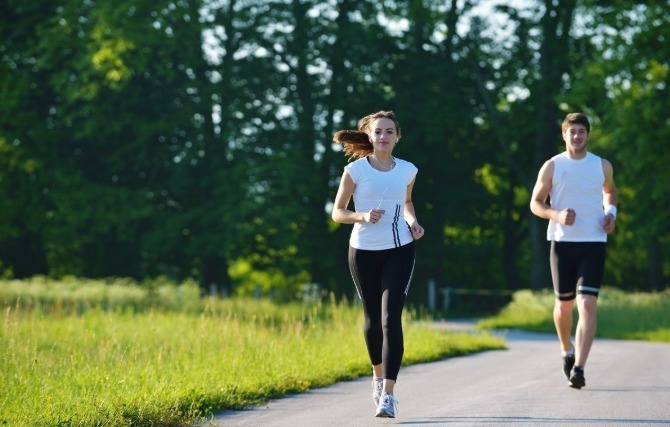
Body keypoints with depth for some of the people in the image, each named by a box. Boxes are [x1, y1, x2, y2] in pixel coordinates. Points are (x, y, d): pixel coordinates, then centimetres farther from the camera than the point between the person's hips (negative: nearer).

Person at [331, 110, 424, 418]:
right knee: (373, 317, 13)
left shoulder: (407, 171, 2)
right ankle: (378, 375, 40)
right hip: (364, 251, 0)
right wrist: (362, 216, -20)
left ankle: (388, 394, -18)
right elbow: (337, 212, -2)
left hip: (399, 250, 0)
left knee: (391, 318, -13)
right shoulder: (355, 170, -5)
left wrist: (412, 222, 2)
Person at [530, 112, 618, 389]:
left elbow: (610, 191, 25)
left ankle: (578, 368, -20)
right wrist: (556, 215, -16)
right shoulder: (552, 167, 1)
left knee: (588, 304, -15)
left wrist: (611, 211, 4)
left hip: (593, 243, 0)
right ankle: (567, 351, 40)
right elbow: (535, 203, 4)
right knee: (564, 303, 11)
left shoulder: (602, 166, 5)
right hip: (562, 242, 0)